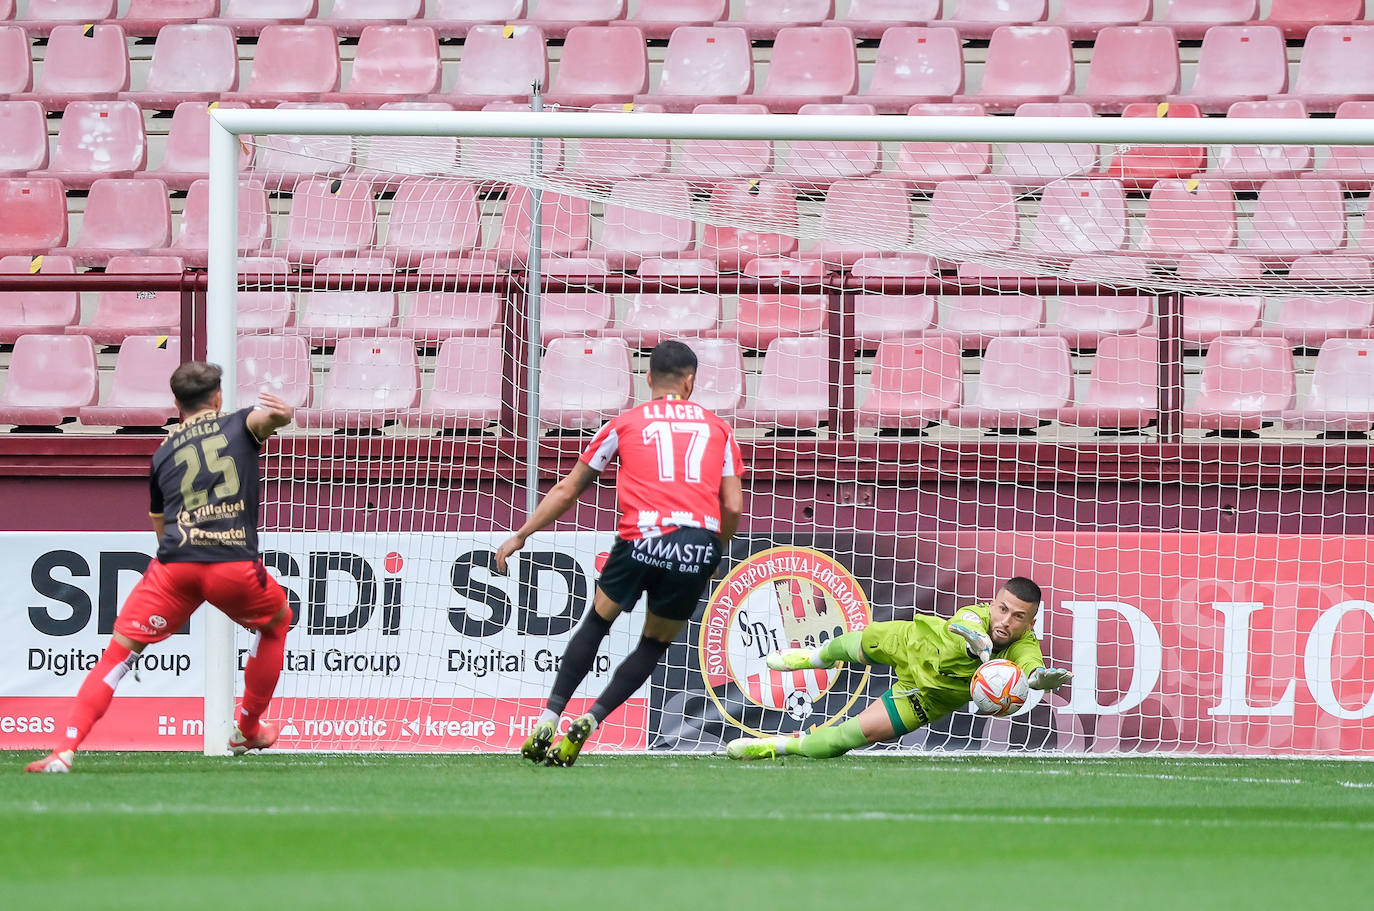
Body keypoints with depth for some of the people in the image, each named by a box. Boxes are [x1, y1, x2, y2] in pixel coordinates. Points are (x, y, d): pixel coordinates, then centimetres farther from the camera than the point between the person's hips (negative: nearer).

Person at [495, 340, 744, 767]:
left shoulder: (625, 423, 16)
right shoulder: (717, 427, 19)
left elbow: (568, 490, 21)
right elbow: (733, 507, 12)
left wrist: (521, 535, 29)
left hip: (643, 539, -1)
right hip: (700, 546, 1)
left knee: (597, 622, 21)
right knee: (654, 646, 18)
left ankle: (548, 720, 11)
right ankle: (589, 722, 2)